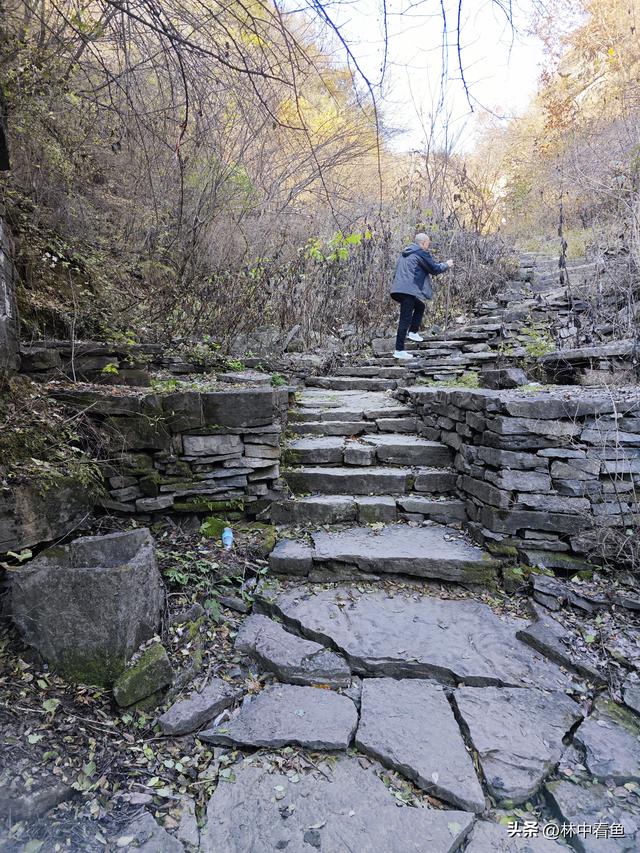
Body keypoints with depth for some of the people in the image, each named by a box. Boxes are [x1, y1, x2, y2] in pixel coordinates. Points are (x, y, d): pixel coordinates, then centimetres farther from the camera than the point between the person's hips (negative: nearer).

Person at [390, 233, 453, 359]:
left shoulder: (405, 253, 21)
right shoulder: (422, 253, -4)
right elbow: (434, 269, 0)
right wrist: (447, 265, 16)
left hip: (399, 289, 9)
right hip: (409, 290, -9)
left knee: (420, 307, 27)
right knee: (405, 319, -9)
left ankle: (413, 332, 20)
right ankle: (399, 351, -11)